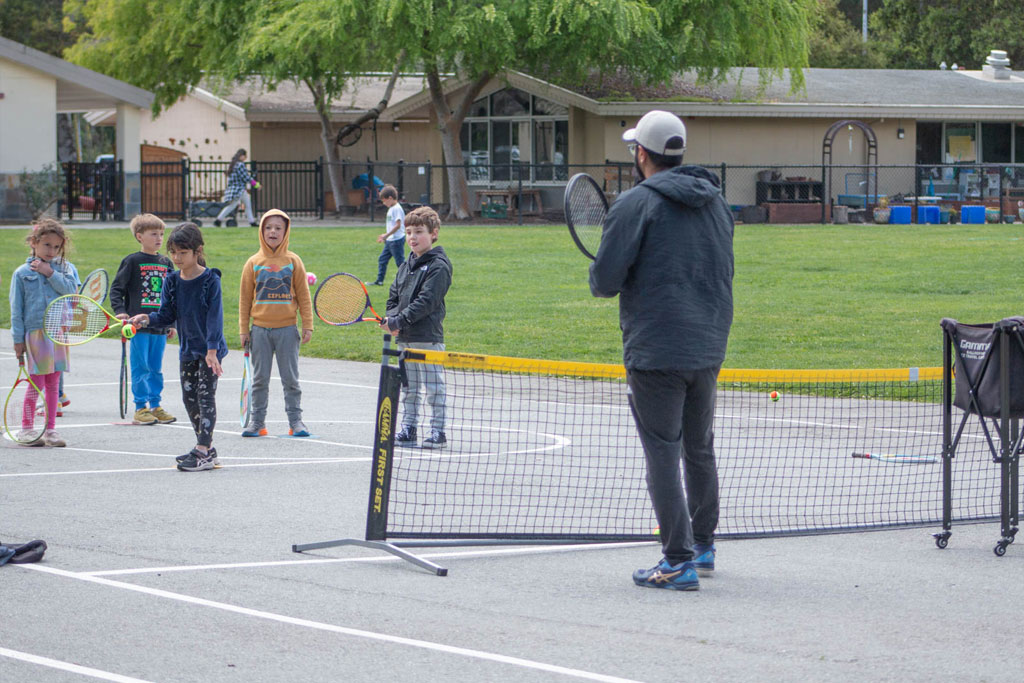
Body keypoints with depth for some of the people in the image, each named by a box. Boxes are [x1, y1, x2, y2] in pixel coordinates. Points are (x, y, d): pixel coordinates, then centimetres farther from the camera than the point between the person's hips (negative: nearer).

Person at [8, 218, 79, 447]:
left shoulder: (62, 268, 8)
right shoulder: (22, 273, 1)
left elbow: (72, 289, -8)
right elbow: (16, 308, 1)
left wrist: (50, 273, -13)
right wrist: (18, 339, -2)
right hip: (35, 332, -3)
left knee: (53, 382, 7)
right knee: (36, 383, -4)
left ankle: (50, 429, 13)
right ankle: (26, 428, 6)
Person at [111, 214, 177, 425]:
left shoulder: (166, 263, 12)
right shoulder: (132, 261, -3)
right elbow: (116, 288, -2)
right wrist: (120, 311, -16)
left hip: (160, 326, 5)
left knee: (156, 368, 9)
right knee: (140, 368, -3)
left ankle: (155, 406, 16)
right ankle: (140, 408, 3)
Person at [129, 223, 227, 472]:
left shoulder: (210, 280, -12)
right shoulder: (172, 282, 4)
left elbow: (215, 316, -16)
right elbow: (167, 315, 6)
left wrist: (212, 350, -22)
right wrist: (147, 319, -13)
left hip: (210, 350, -7)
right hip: (188, 350, 7)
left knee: (206, 395, -9)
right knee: (189, 397, 10)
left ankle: (203, 452, -10)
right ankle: (206, 448, 21)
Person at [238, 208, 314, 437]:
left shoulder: (293, 261, 3)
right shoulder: (254, 263, 5)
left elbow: (303, 296, 5)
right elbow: (245, 298, 8)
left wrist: (307, 326, 0)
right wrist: (243, 330, 4)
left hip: (286, 329, -1)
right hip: (260, 330, 1)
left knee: (290, 378, 2)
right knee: (260, 378, 6)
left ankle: (295, 420, 8)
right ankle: (257, 421, 12)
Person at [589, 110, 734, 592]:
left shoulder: (637, 204, -11)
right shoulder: (715, 200, 10)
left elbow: (605, 280, -13)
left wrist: (602, 280, 10)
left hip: (655, 351, -7)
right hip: (709, 346, 7)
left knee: (663, 456, -3)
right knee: (700, 450, 19)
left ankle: (679, 562, -6)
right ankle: (703, 547, 29)